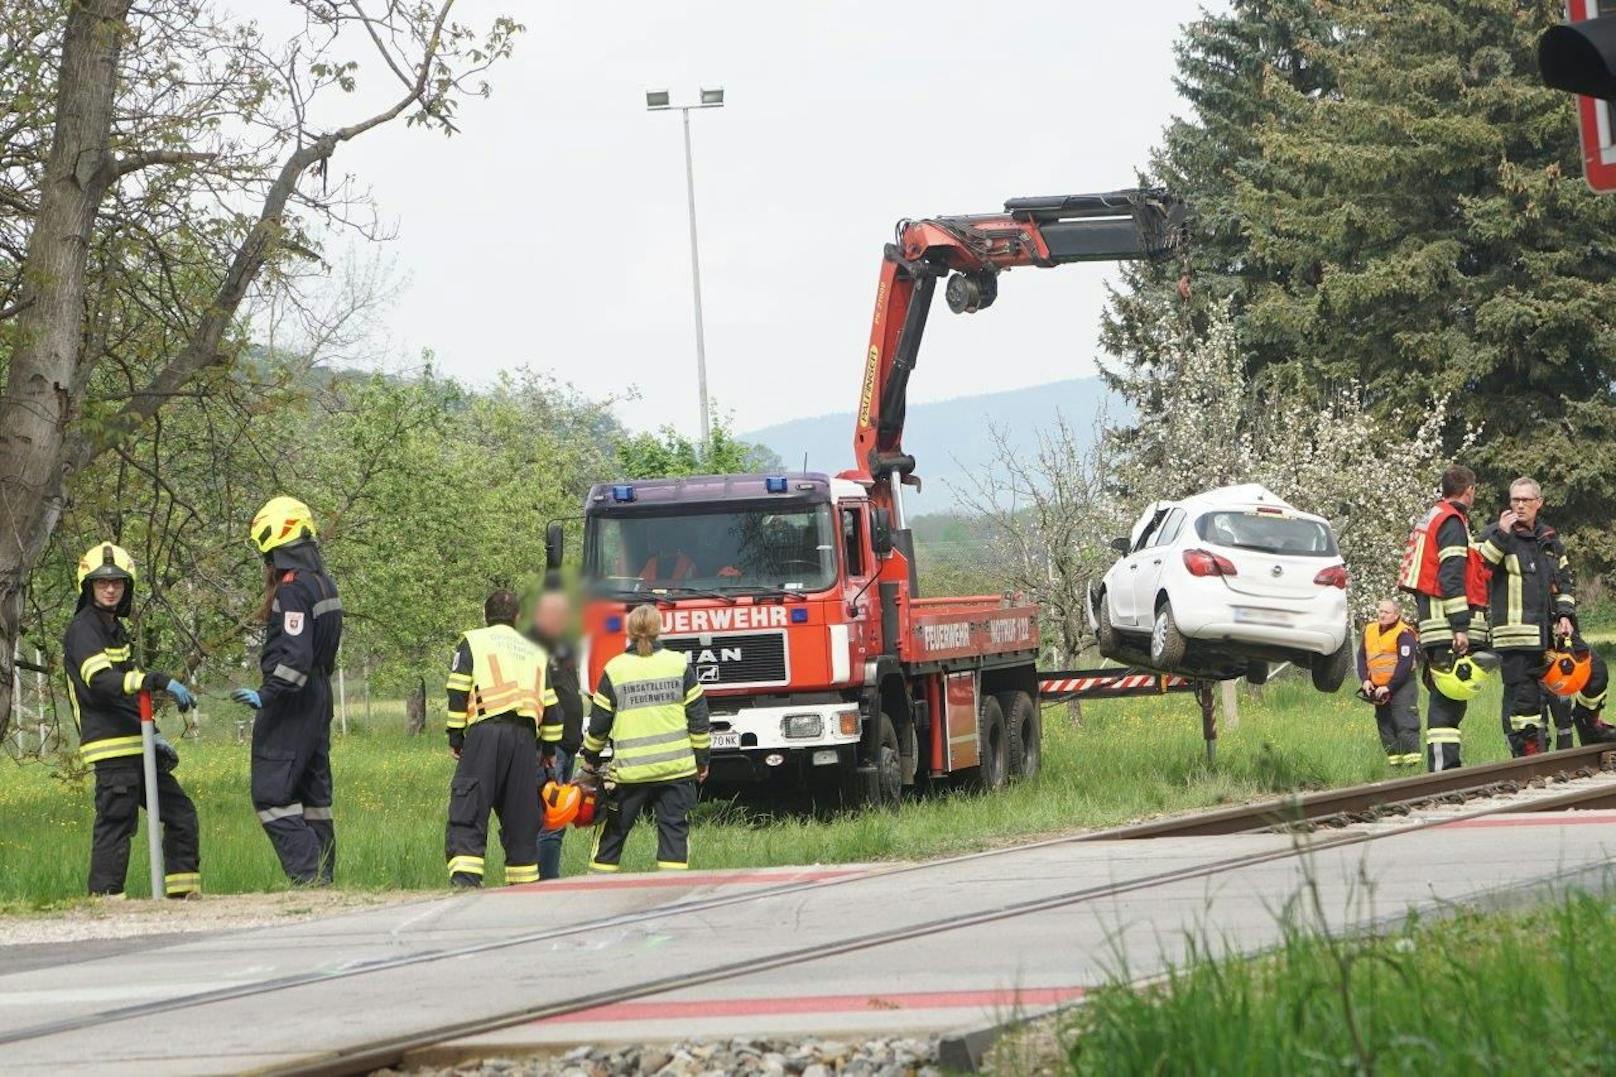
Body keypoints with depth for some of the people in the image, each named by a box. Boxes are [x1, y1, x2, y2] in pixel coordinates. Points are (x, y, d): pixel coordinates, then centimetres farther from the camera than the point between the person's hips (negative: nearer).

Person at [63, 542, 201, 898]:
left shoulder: (113, 628, 21)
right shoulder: (83, 628, -9)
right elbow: (100, 682, -26)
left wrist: (153, 738, 22)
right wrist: (159, 681, -34)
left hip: (136, 746, 10)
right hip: (112, 748, -10)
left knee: (180, 814, 10)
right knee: (115, 824, -10)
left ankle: (183, 892, 14)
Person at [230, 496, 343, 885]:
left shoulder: (292, 589, -17)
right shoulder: (324, 584, 13)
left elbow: (295, 655, -25)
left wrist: (267, 695, -27)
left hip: (291, 704, -10)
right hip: (319, 699, 10)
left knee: (272, 796, -8)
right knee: (313, 796, 13)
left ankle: (310, 877, -16)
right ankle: (324, 878, 14)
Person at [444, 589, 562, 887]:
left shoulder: (473, 641, 13)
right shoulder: (536, 650, 25)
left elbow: (458, 693, 1)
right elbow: (551, 706, 22)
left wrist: (455, 737, 5)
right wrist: (549, 749, 29)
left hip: (485, 732, -4)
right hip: (525, 736, 4)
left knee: (467, 817, -9)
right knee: (521, 822, 10)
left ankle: (465, 882, -25)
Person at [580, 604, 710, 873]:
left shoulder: (614, 670, -1)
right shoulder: (679, 665, 1)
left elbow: (598, 726, 4)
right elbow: (698, 718, 3)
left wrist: (590, 764, 17)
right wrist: (702, 760, 12)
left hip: (630, 769, 0)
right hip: (676, 767, 0)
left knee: (612, 831, 12)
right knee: (674, 830, 3)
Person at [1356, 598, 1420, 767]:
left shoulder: (1404, 634, -12)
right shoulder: (1369, 631, 10)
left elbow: (1404, 664, -17)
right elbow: (1362, 657, 12)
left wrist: (1389, 687, -18)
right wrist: (1365, 680, -4)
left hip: (1401, 686, -8)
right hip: (1379, 688, 8)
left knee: (1405, 724, -12)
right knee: (1385, 727, 8)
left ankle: (1411, 761, -16)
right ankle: (1394, 761, 13)